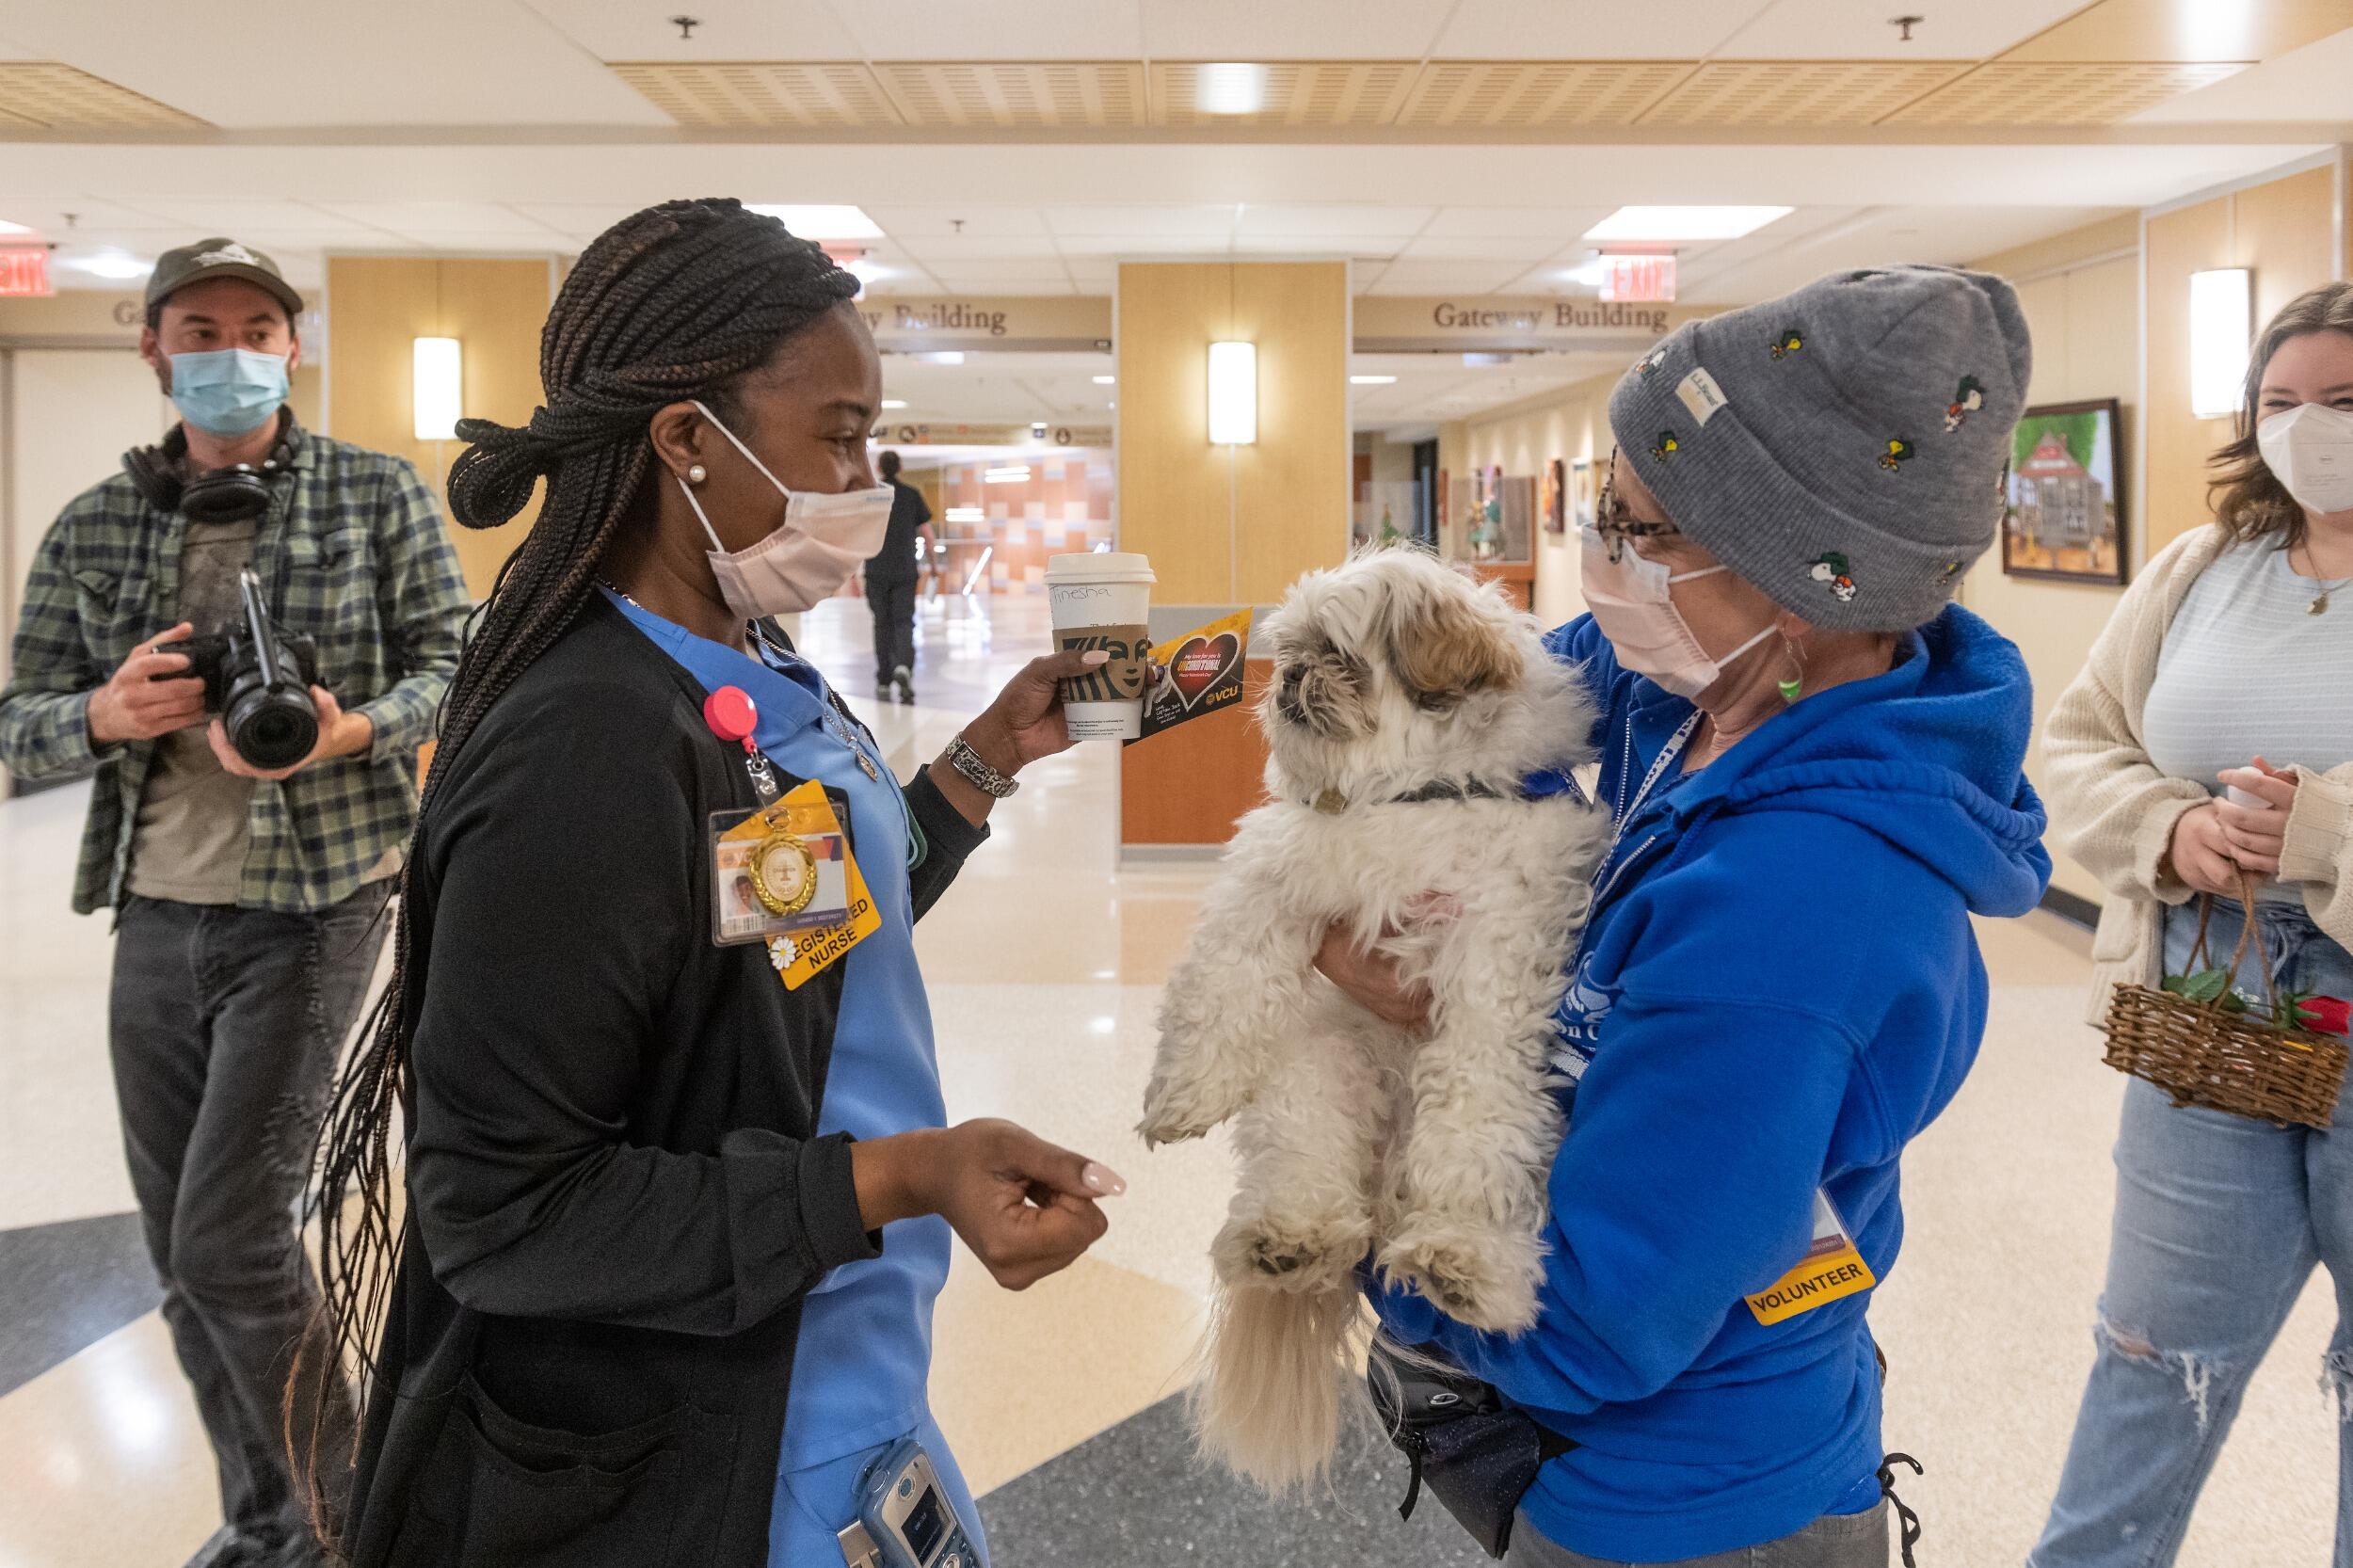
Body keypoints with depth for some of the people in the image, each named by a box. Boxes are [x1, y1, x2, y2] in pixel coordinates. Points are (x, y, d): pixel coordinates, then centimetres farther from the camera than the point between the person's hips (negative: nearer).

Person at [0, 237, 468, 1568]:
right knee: (183, 1249, 11)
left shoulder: (377, 494, 0)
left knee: (229, 1234, -9)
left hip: (314, 906, -4)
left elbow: (455, 664, -3)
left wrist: (348, 731, -22)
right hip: (156, 911, 5)